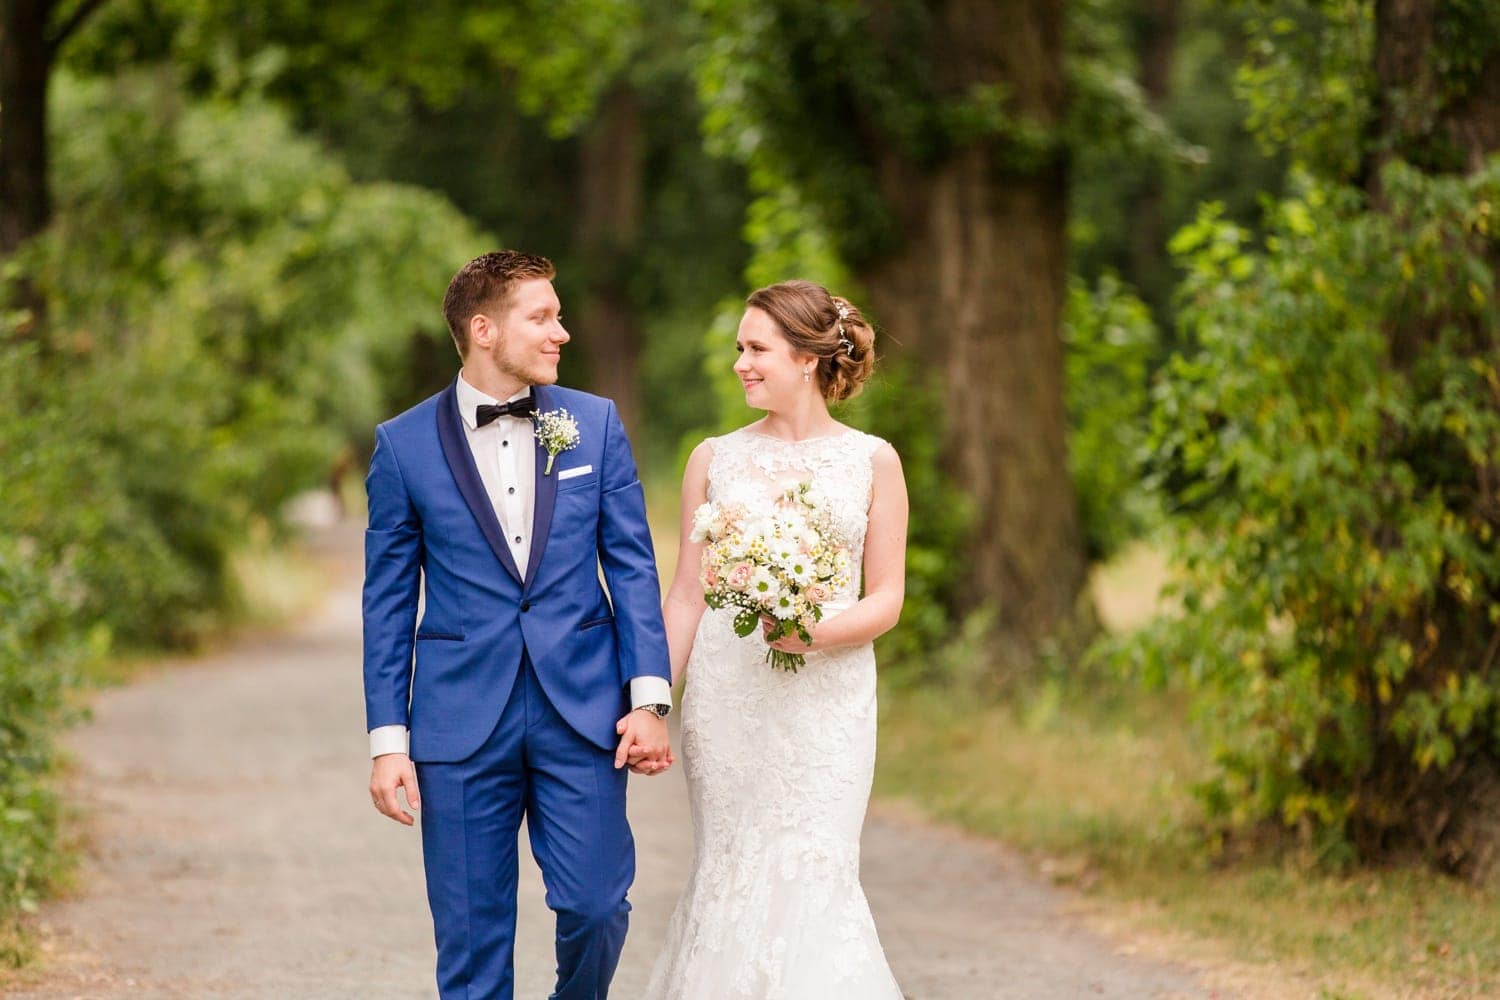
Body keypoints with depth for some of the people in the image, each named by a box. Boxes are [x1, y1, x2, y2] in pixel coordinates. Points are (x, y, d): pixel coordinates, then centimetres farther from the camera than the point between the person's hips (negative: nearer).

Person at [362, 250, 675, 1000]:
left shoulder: (595, 423, 5)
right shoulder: (404, 445, 1)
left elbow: (633, 566, 5)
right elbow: (388, 602, 4)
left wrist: (649, 698, -5)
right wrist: (388, 739, -1)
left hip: (584, 712, 1)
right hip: (463, 720, -1)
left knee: (596, 905, -3)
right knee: (471, 939, 3)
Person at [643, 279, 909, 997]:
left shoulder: (872, 461, 3)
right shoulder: (715, 460, 7)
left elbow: (886, 599, 2)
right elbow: (686, 596, 8)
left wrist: (820, 632, -17)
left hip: (827, 695, -1)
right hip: (727, 691, 2)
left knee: (813, 876, -8)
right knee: (731, 874, 2)